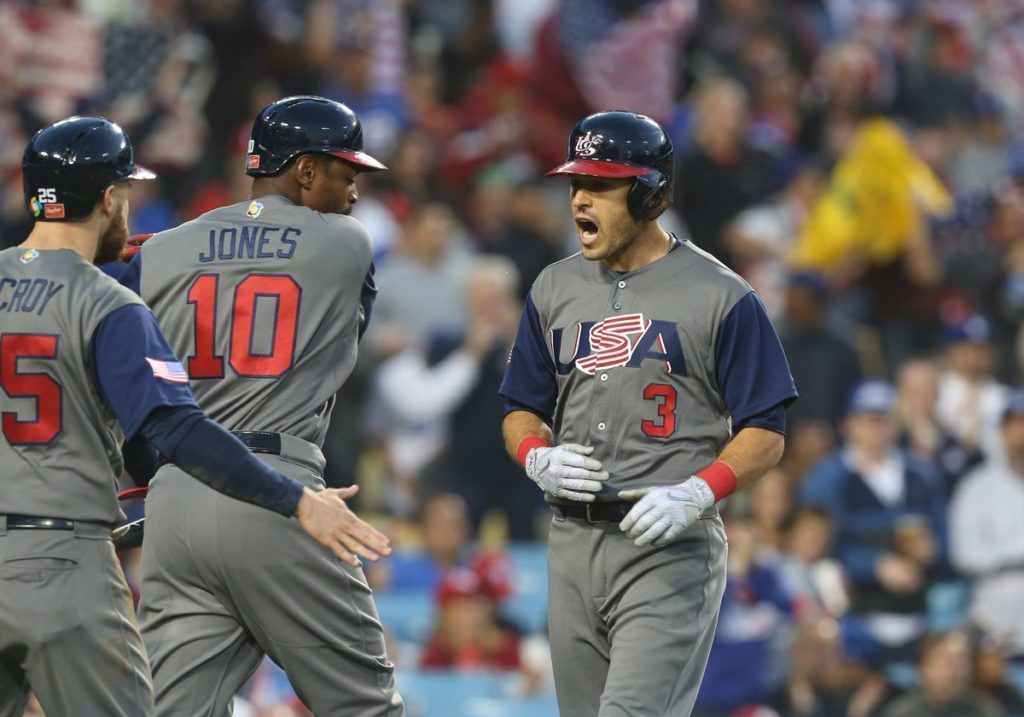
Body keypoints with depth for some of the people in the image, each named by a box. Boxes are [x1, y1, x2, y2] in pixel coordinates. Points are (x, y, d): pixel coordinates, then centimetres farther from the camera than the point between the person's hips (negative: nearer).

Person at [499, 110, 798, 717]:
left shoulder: (720, 296, -4)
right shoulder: (555, 290, 13)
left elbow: (766, 435, -5)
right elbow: (521, 412, 20)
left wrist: (695, 495, -21)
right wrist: (538, 456, -3)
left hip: (671, 550, -6)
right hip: (573, 546, 6)